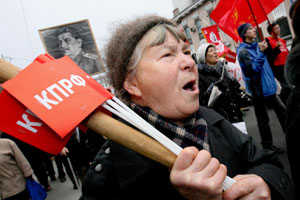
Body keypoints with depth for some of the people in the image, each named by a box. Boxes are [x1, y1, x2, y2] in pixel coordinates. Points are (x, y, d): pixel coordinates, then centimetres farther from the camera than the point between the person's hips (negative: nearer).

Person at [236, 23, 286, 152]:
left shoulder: (256, 46, 10)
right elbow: (252, 69, -24)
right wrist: (261, 52, -24)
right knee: (263, 120, 4)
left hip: (269, 87, 8)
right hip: (259, 89, -8)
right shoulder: (243, 51, -14)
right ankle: (267, 145, 19)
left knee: (282, 110, 17)